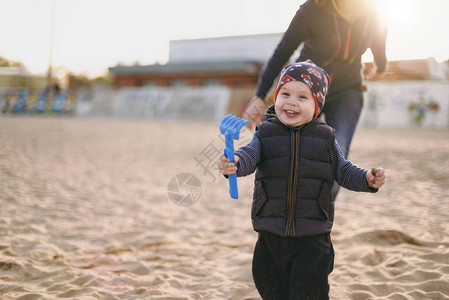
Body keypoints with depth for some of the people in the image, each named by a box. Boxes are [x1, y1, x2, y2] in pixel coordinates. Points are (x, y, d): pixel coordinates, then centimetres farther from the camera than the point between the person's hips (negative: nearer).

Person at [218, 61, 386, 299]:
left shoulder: (325, 138, 1)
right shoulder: (265, 134, 0)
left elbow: (343, 171, 8)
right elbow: (248, 155, -16)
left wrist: (367, 180, -10)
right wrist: (233, 164, -39)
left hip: (312, 237, -1)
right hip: (271, 234, 2)